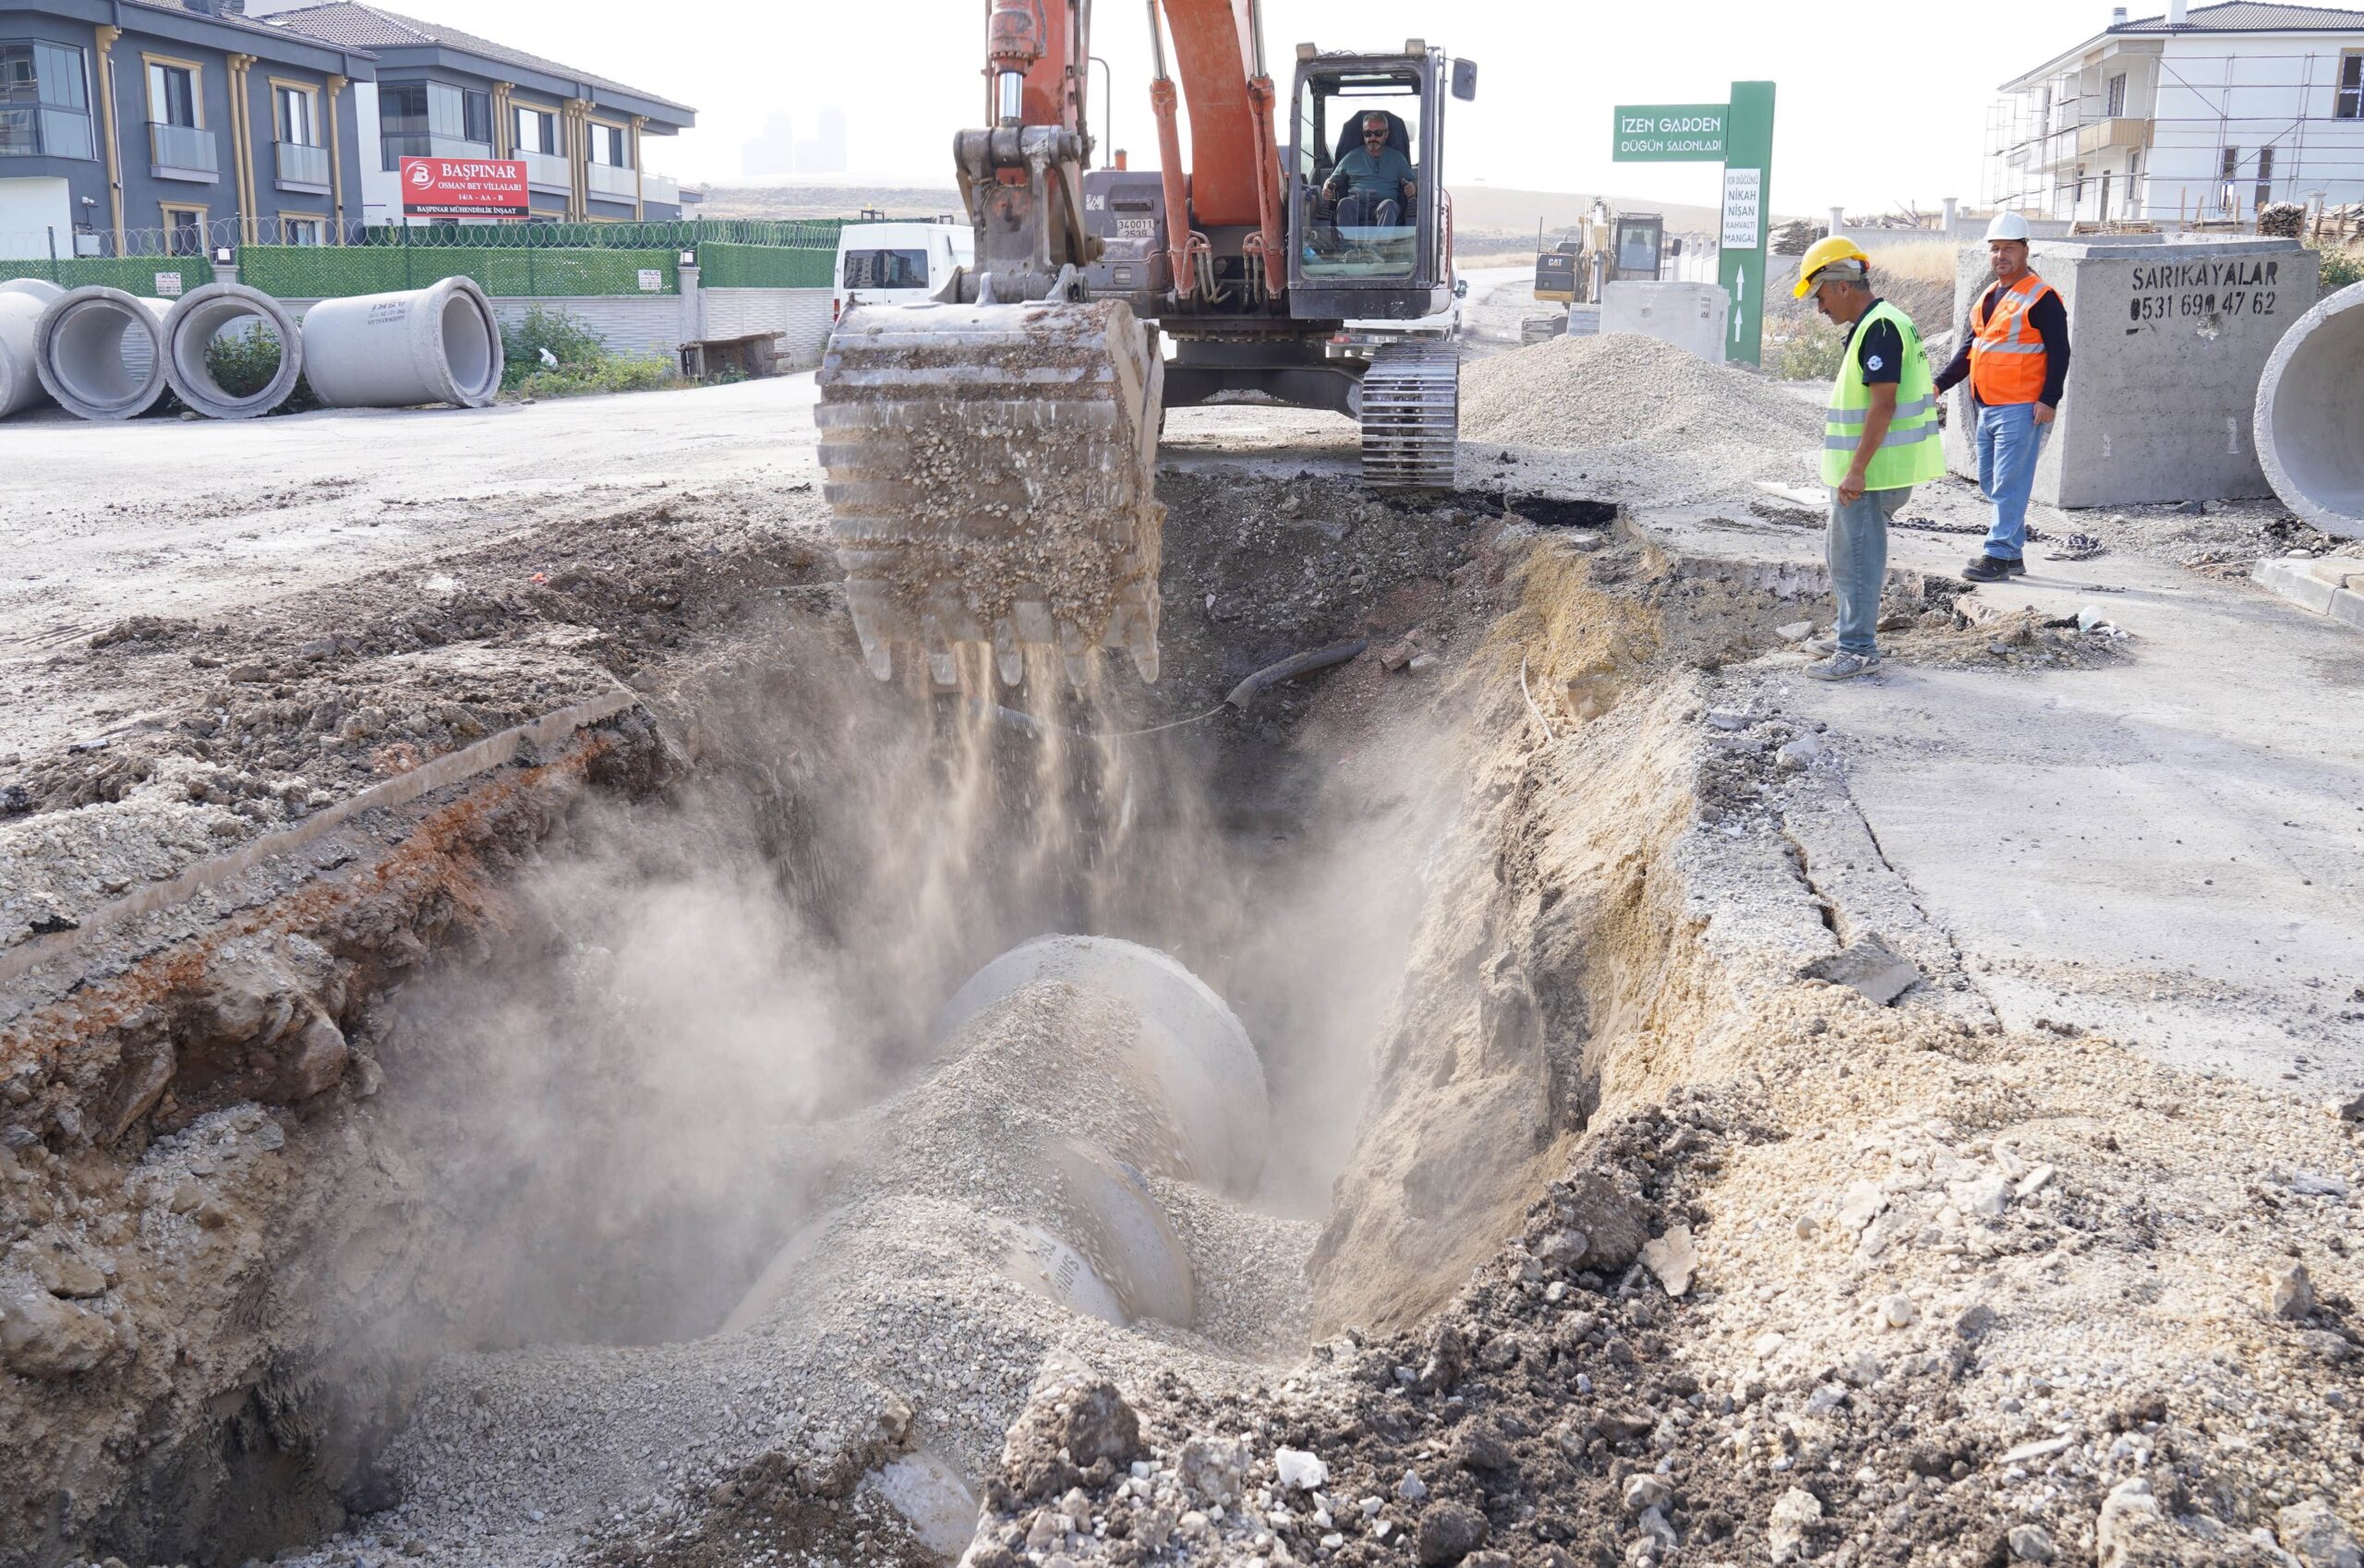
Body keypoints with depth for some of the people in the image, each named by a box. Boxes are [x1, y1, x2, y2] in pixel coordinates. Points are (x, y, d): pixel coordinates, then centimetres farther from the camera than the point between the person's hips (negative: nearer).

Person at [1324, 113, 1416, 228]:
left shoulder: (1397, 158, 24)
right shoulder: (1352, 157, 25)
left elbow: (1413, 185, 22)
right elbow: (1332, 180, 28)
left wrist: (1413, 188, -4)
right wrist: (1327, 187, 3)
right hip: (1357, 203, 1)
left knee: (1388, 205, -38)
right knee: (1345, 203, -36)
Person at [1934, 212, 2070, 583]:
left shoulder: (2041, 298, -8)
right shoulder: (1987, 299, 17)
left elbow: (2059, 352, -11)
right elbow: (1968, 350, 23)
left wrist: (2049, 399, -19)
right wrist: (1940, 384, 13)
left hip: (2021, 409, -9)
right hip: (1987, 408, 9)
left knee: (2009, 485, -9)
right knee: (1991, 482, 12)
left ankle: (1999, 555, -8)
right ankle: (2014, 553, 20)